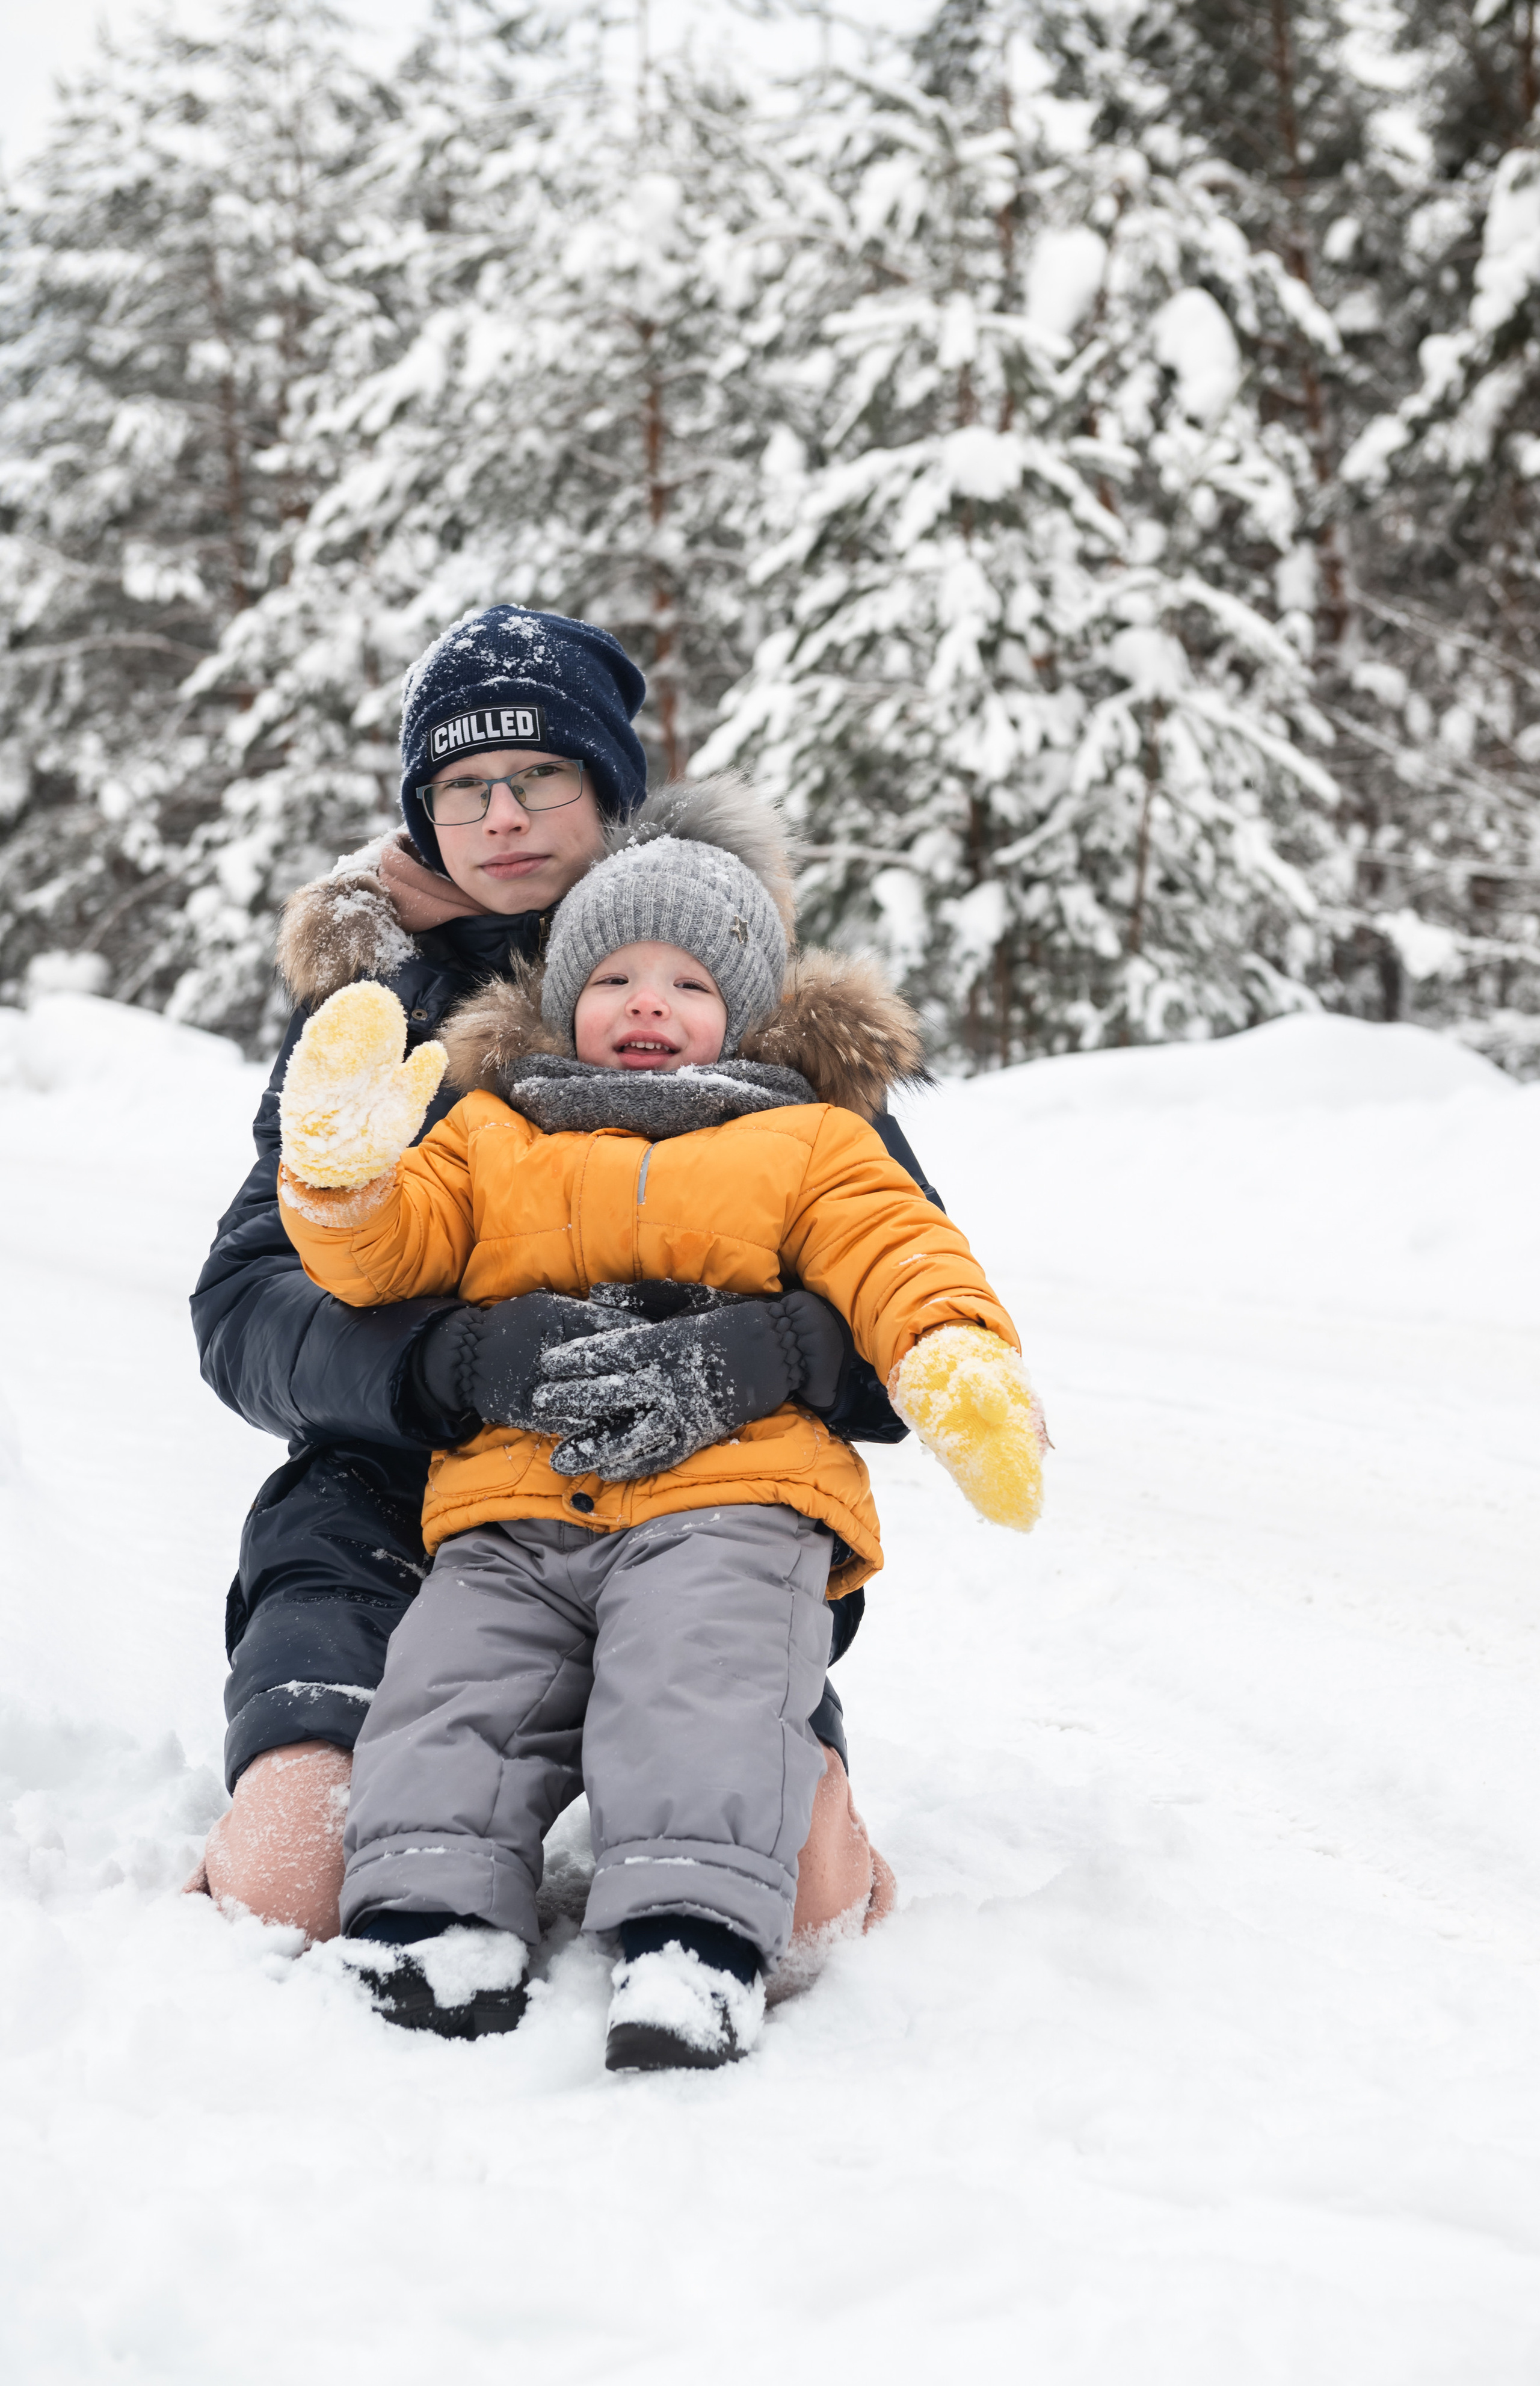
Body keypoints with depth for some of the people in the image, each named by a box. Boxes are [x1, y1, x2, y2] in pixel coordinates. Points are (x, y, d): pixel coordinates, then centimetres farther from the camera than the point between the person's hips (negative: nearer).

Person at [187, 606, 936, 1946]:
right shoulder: (369, 1005, 11)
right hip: (404, 1499, 1)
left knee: (801, 1901, -25)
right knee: (286, 1903, -23)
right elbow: (245, 1310, 0)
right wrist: (444, 1362, -22)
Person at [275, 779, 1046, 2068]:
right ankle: (436, 1914, -24)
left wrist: (964, 1367, -14)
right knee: (454, 1690, -19)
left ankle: (695, 1936, -38)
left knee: (701, 1689, -28)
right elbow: (389, 1249, 15)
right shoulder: (490, 1137, 27)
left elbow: (899, 1258, 8)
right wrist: (347, 1160, -8)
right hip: (511, 1512, 3)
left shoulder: (806, 1143, 22)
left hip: (730, 1494, -3)